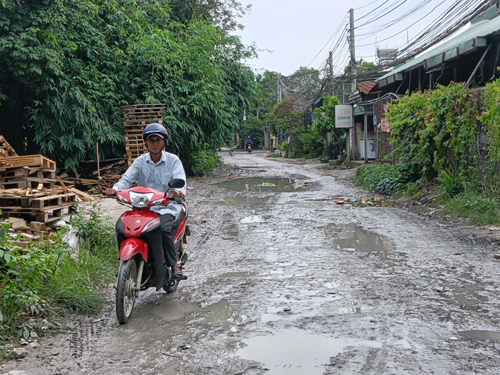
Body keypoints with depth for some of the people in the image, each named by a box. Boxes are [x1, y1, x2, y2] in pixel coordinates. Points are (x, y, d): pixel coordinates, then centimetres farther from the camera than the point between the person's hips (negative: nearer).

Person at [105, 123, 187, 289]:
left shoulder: (173, 160, 4)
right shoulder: (140, 162, 11)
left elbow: (180, 181, -11)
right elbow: (127, 178, -2)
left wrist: (178, 191, -35)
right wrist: (115, 188, -24)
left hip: (167, 205, -2)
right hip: (144, 206, 3)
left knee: (164, 227, -32)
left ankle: (174, 264, -15)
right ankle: (160, 271, -22)